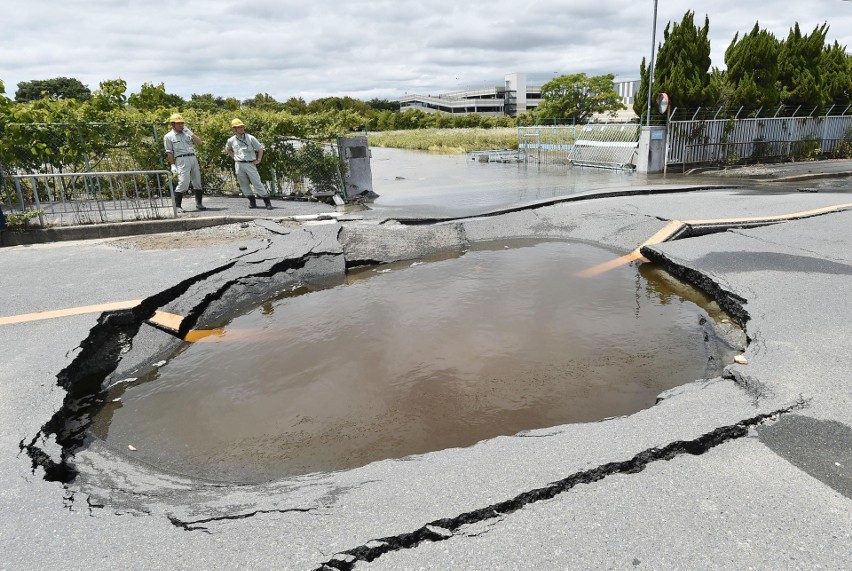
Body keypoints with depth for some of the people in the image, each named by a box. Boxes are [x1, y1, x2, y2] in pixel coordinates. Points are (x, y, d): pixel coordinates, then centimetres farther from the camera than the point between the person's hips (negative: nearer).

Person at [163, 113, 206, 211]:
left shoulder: (187, 133, 18)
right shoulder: (168, 136, 6)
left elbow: (200, 142, 9)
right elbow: (169, 152, 2)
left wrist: (190, 133, 0)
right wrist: (172, 165, -7)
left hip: (193, 158, 5)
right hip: (181, 160, -5)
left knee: (198, 183, 6)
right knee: (183, 183, -15)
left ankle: (199, 204, 17)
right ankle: (177, 206, -6)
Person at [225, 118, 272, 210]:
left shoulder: (250, 138, -2)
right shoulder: (231, 140, 6)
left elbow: (260, 148, 3)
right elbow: (227, 149, 27)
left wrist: (258, 160, -3)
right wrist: (233, 157, 13)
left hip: (250, 164, -3)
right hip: (239, 165, 3)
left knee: (257, 183, -7)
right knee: (244, 185, 6)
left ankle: (267, 202, -5)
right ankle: (252, 201, 16)